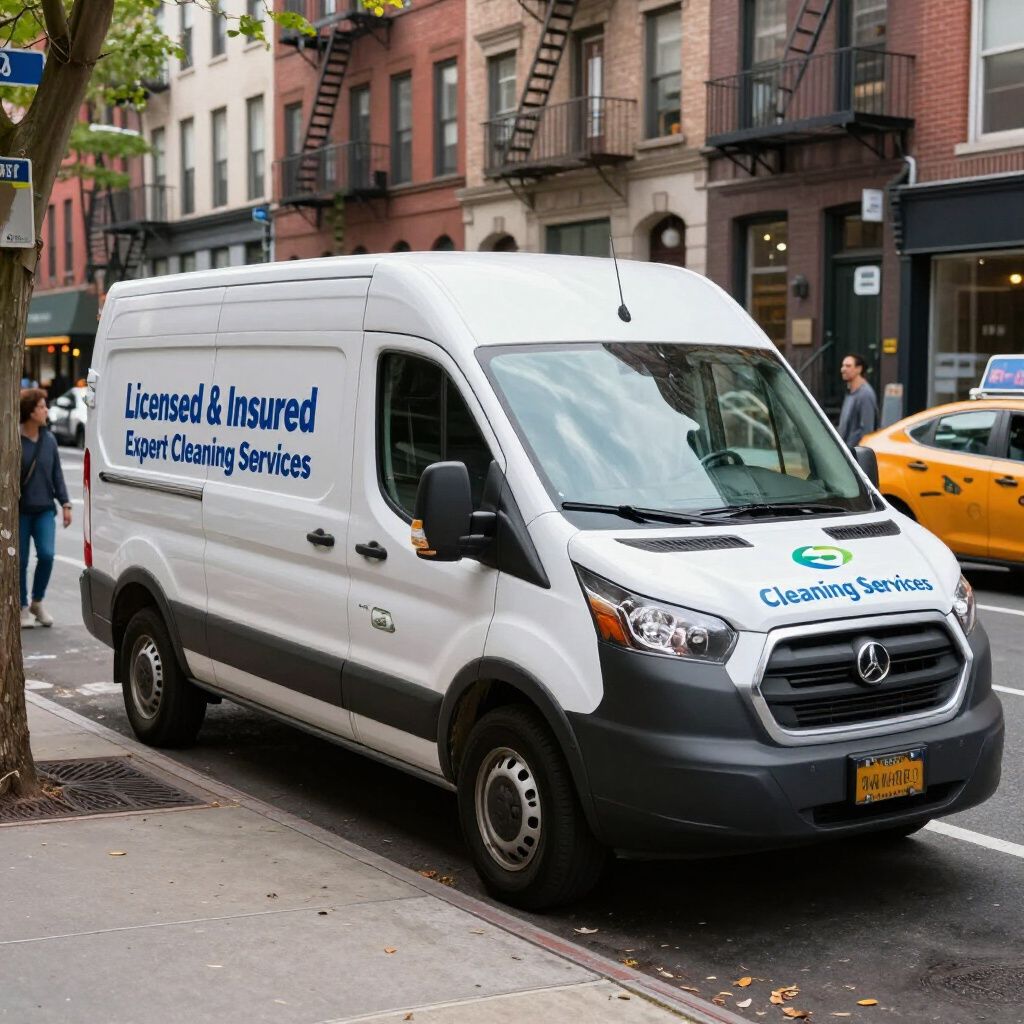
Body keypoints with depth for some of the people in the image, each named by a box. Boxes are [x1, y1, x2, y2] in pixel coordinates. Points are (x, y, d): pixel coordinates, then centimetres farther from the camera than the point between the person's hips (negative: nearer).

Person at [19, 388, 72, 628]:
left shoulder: (49, 440, 4)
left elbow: (57, 474, 11)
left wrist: (65, 503, 6)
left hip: (44, 509, 3)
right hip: (20, 511, -3)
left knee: (46, 554, -10)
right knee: (21, 560, 4)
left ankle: (37, 603, 11)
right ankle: (24, 608, 20)